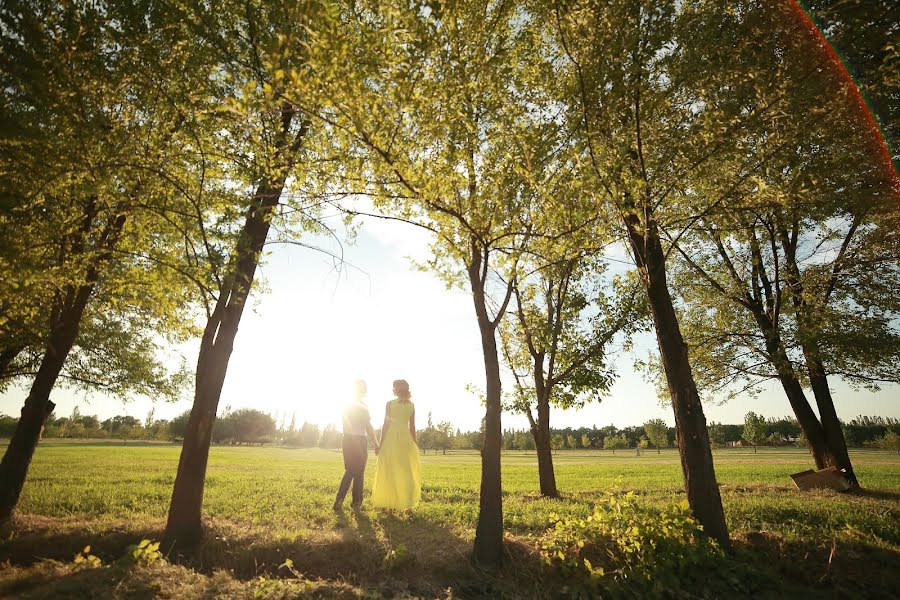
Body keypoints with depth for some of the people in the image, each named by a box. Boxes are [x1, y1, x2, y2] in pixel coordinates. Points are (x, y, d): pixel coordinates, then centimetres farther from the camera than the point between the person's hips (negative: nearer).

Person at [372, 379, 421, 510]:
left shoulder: (390, 404, -5)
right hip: (406, 439, 3)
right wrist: (414, 445, 10)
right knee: (407, 473, 11)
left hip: (391, 438, -3)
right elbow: (412, 427, 4)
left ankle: (391, 504, 9)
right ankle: (408, 504, 13)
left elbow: (385, 425, -6)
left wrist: (381, 444, -1)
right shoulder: (412, 406, 4)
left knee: (390, 472, 7)